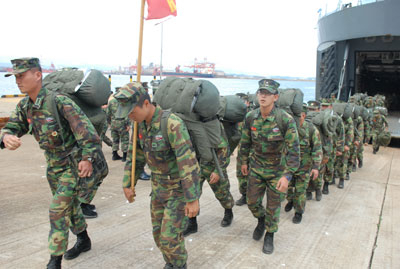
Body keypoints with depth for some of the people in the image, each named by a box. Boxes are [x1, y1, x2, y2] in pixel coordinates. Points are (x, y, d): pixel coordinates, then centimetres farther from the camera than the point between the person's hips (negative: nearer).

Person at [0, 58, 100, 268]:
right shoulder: (24, 106, -1)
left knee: (57, 210, -10)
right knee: (69, 204, 21)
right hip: (53, 164, 8)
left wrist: (87, 158, -32)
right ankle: (83, 241, 42)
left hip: (72, 164, -7)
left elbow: (85, 128, -28)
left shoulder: (59, 102, -25)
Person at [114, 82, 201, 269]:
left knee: (170, 236, -5)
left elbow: (188, 162, -30)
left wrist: (193, 199, -29)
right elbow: (135, 155, 10)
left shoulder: (172, 124, -29)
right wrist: (127, 184, 12)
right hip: (159, 187, 7)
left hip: (180, 188, -7)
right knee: (159, 233, 14)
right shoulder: (141, 124, -3)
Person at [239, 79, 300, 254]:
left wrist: (287, 175, -26)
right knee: (252, 202, 12)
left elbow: (293, 149, -21)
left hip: (277, 171, -3)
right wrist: (244, 162, 15)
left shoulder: (286, 120, -22)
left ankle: (269, 235, 32)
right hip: (256, 168, 4)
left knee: (273, 206, 8)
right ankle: (261, 220, 45)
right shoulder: (250, 118, -8)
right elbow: (245, 142, 8)